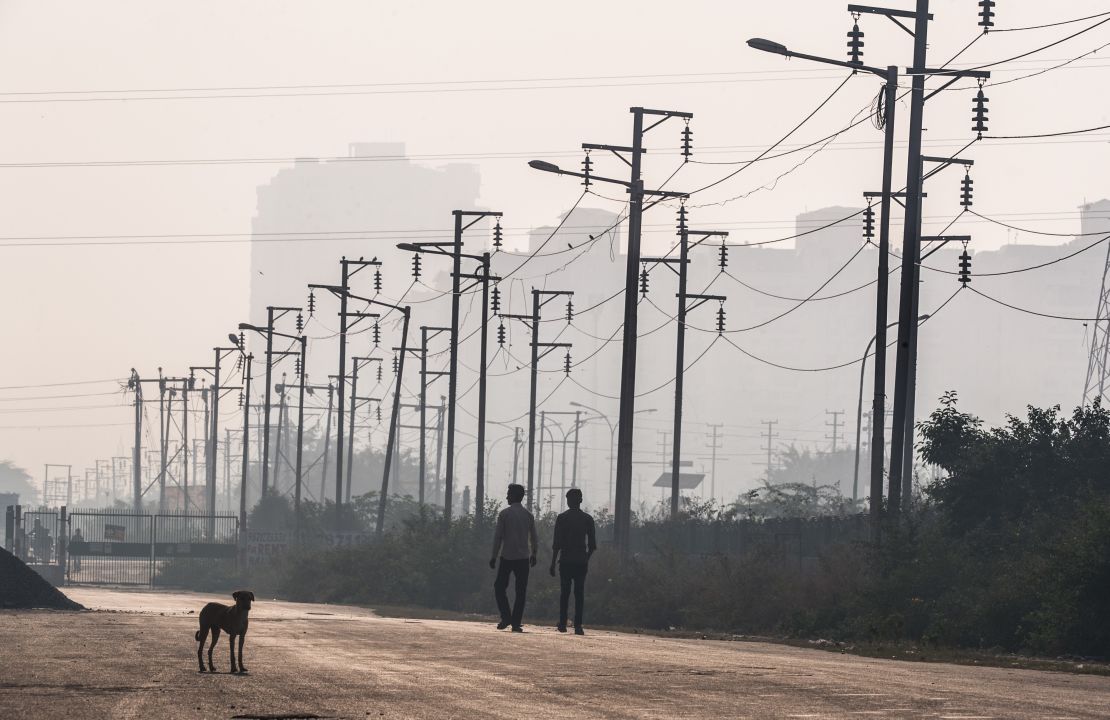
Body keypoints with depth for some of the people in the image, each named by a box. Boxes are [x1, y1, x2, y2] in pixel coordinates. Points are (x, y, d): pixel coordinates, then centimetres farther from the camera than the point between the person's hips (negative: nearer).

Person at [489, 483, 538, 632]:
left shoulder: (504, 514, -3)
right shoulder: (528, 515, 6)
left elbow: (498, 537, -6)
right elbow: (534, 538, 10)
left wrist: (494, 556, -1)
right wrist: (533, 554, 24)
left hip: (507, 557, -3)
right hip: (523, 558, 3)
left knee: (499, 587, 8)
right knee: (521, 591, 4)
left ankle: (506, 617, -7)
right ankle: (516, 623, 0)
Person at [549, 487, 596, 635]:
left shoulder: (562, 518, -3)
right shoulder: (587, 519, 4)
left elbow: (557, 543, -5)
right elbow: (592, 544, 4)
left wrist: (553, 562, 0)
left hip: (565, 560, -1)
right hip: (581, 561, 1)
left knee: (564, 592, 7)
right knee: (579, 593, 2)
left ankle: (562, 624, 7)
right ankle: (578, 625, -5)